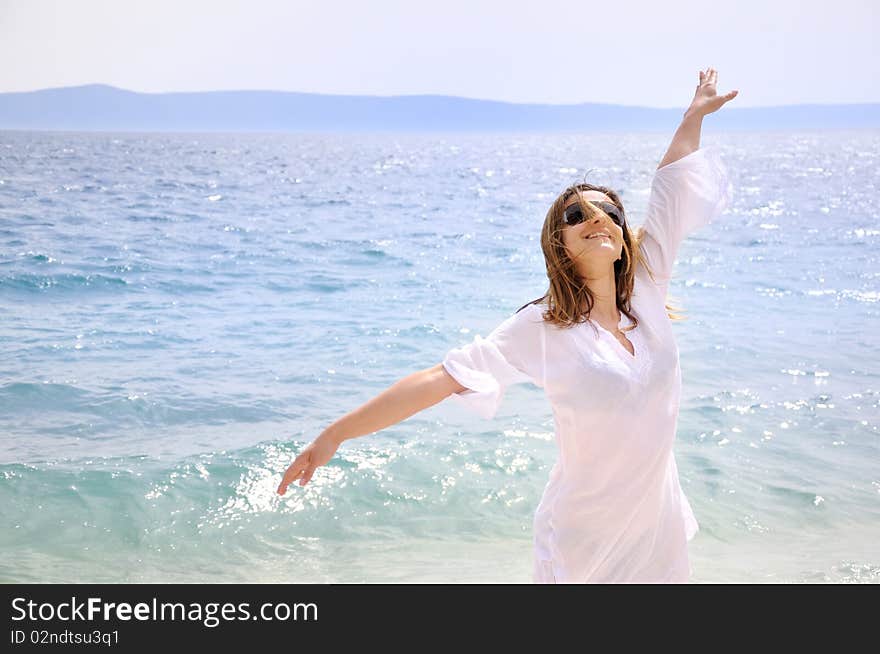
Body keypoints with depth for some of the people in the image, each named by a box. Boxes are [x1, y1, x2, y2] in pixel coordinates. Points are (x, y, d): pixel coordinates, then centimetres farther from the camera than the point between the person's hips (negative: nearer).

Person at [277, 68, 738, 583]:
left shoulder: (646, 292, -4)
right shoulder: (543, 328, -16)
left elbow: (672, 189, 6)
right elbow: (440, 379, -21)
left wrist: (695, 114, 17)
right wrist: (337, 433, -25)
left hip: (661, 528, 5)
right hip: (586, 542, -5)